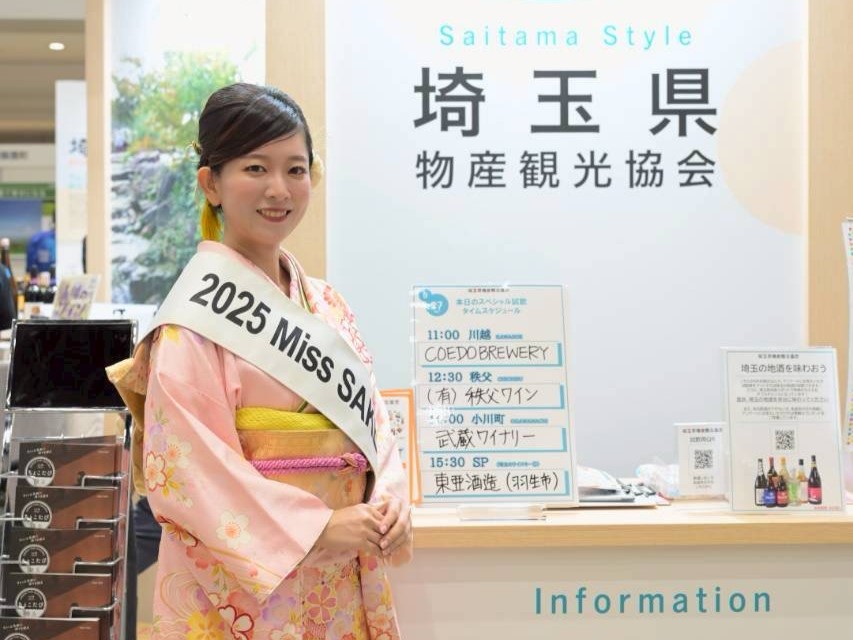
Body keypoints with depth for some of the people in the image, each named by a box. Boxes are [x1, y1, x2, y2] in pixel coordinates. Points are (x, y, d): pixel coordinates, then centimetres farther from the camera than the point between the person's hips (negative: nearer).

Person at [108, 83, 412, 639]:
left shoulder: (326, 305, 9)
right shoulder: (198, 317, -12)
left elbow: (370, 415, 11)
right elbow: (183, 463, -18)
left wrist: (391, 501, -7)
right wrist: (314, 528, -19)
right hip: (242, 584, -6)